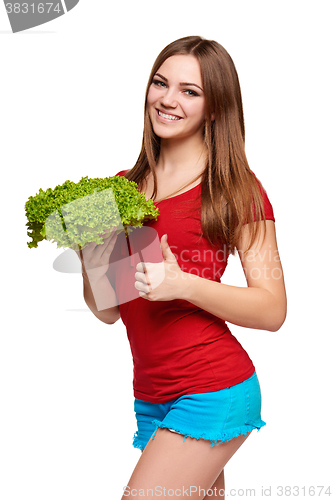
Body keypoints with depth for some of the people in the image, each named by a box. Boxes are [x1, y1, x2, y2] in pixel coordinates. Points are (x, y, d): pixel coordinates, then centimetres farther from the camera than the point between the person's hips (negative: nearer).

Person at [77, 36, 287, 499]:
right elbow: (108, 310, 11)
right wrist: (86, 250, -8)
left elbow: (273, 310, -8)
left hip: (212, 392, -5)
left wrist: (182, 284, -21)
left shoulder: (236, 188, -5)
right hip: (151, 396, 5)